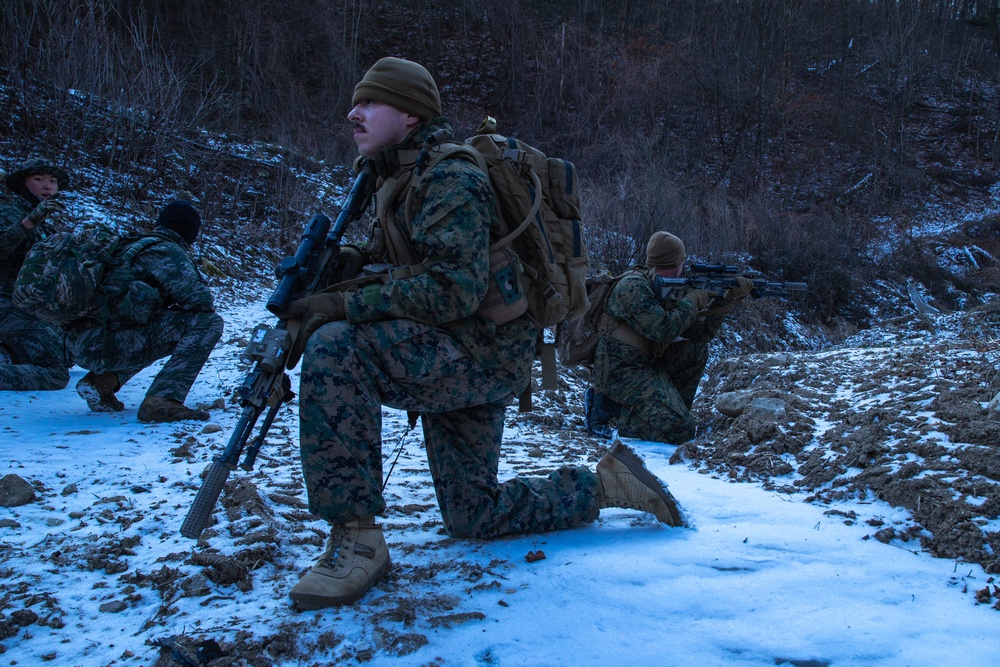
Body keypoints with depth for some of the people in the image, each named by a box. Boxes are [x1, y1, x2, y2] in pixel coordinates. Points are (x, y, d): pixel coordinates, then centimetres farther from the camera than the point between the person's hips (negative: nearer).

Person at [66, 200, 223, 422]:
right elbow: (200, 298, -10)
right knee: (207, 323, -9)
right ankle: (162, 401, -22)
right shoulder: (168, 252, -1)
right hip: (104, 346, -9)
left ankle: (103, 380, 15)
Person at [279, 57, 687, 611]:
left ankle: (357, 539, -26)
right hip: (453, 362, 10)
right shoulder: (398, 184, 17)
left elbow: (453, 289, -26)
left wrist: (344, 305, -25)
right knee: (473, 517, 15)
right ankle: (605, 484, 28)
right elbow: (392, 276, 17)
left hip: (481, 352, -10)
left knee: (335, 348, -31)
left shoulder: (450, 179, -14)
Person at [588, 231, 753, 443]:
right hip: (620, 370, -9)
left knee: (696, 351, 8)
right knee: (680, 429, -18)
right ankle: (609, 405, -8)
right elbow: (663, 331, -24)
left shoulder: (669, 289, 11)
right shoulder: (634, 287, -16)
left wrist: (726, 300, 4)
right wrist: (693, 300, -12)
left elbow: (701, 333, 12)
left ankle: (671, 407, 8)